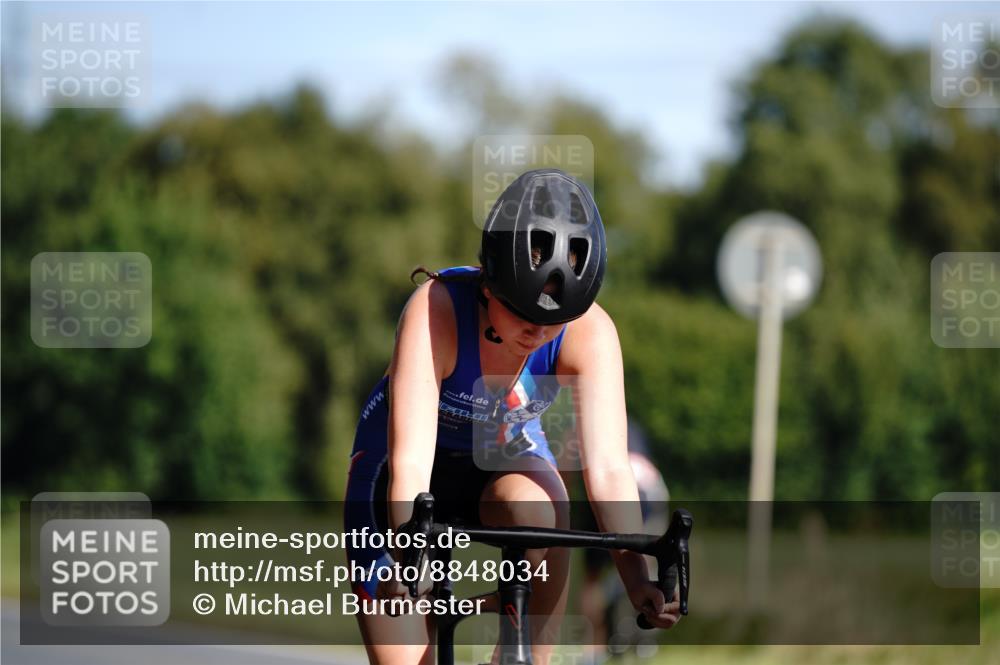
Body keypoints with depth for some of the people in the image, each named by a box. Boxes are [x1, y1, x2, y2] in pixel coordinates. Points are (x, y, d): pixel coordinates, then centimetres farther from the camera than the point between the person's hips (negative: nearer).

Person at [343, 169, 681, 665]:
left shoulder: (590, 332, -26)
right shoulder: (435, 310, -33)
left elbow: (608, 467, -35)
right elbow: (410, 461, -42)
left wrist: (637, 579, -50)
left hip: (505, 464, 2)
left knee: (541, 512, -35)